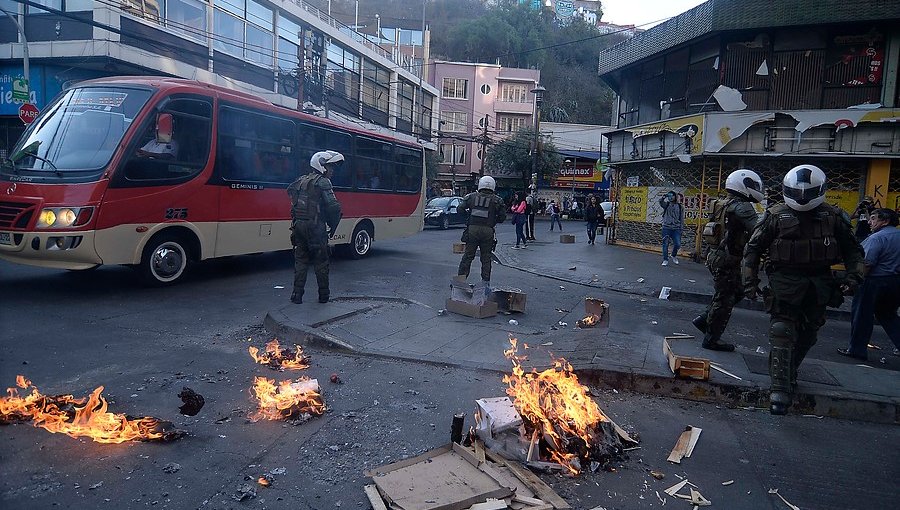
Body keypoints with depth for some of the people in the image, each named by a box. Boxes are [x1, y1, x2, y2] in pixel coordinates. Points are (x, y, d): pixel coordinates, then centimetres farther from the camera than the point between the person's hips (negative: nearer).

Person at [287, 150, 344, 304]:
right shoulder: (322, 182, -9)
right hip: (315, 227, -6)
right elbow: (334, 207, -18)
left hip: (298, 224, 6)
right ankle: (323, 295, 12)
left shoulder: (301, 180, 14)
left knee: (300, 260, 12)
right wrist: (333, 225, -3)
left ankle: (297, 294, 11)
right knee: (321, 262, 5)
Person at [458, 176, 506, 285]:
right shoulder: (497, 200, 4)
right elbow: (502, 217, 3)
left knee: (468, 255, 9)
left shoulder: (471, 196, 6)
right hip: (488, 230, -1)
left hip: (472, 229, 1)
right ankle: (486, 282, 10)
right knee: (486, 258, 9)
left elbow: (460, 209, 4)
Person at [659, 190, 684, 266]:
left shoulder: (680, 207, 9)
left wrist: (681, 228, 3)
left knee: (678, 244, -6)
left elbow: (682, 218, 9)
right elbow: (660, 201, -16)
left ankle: (674, 255, 23)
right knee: (665, 244, 1)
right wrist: (665, 196, -32)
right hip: (666, 228, -1)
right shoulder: (666, 205, 6)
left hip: (676, 228, 1)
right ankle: (665, 260, 12)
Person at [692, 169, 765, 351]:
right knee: (724, 299, 1)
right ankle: (711, 339, 11)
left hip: (717, 256, 10)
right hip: (726, 260, -10)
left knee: (736, 292, 21)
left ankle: (704, 320, 24)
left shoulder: (724, 205, 14)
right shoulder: (742, 207, -17)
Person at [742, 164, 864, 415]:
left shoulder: (833, 217, 2)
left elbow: (852, 249, 13)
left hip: (819, 286, 3)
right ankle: (780, 389, -9)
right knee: (782, 335, -10)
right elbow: (753, 248, 1)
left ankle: (790, 371, 37)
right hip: (785, 283, -3)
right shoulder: (776, 216, -4)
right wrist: (750, 281, -4)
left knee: (807, 335, 15)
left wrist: (854, 275, -3)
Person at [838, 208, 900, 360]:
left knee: (861, 315, 3)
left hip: (876, 281, -8)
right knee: (888, 315, 23)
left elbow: (867, 264, -24)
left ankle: (857, 350, 9)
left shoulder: (877, 238, -17)